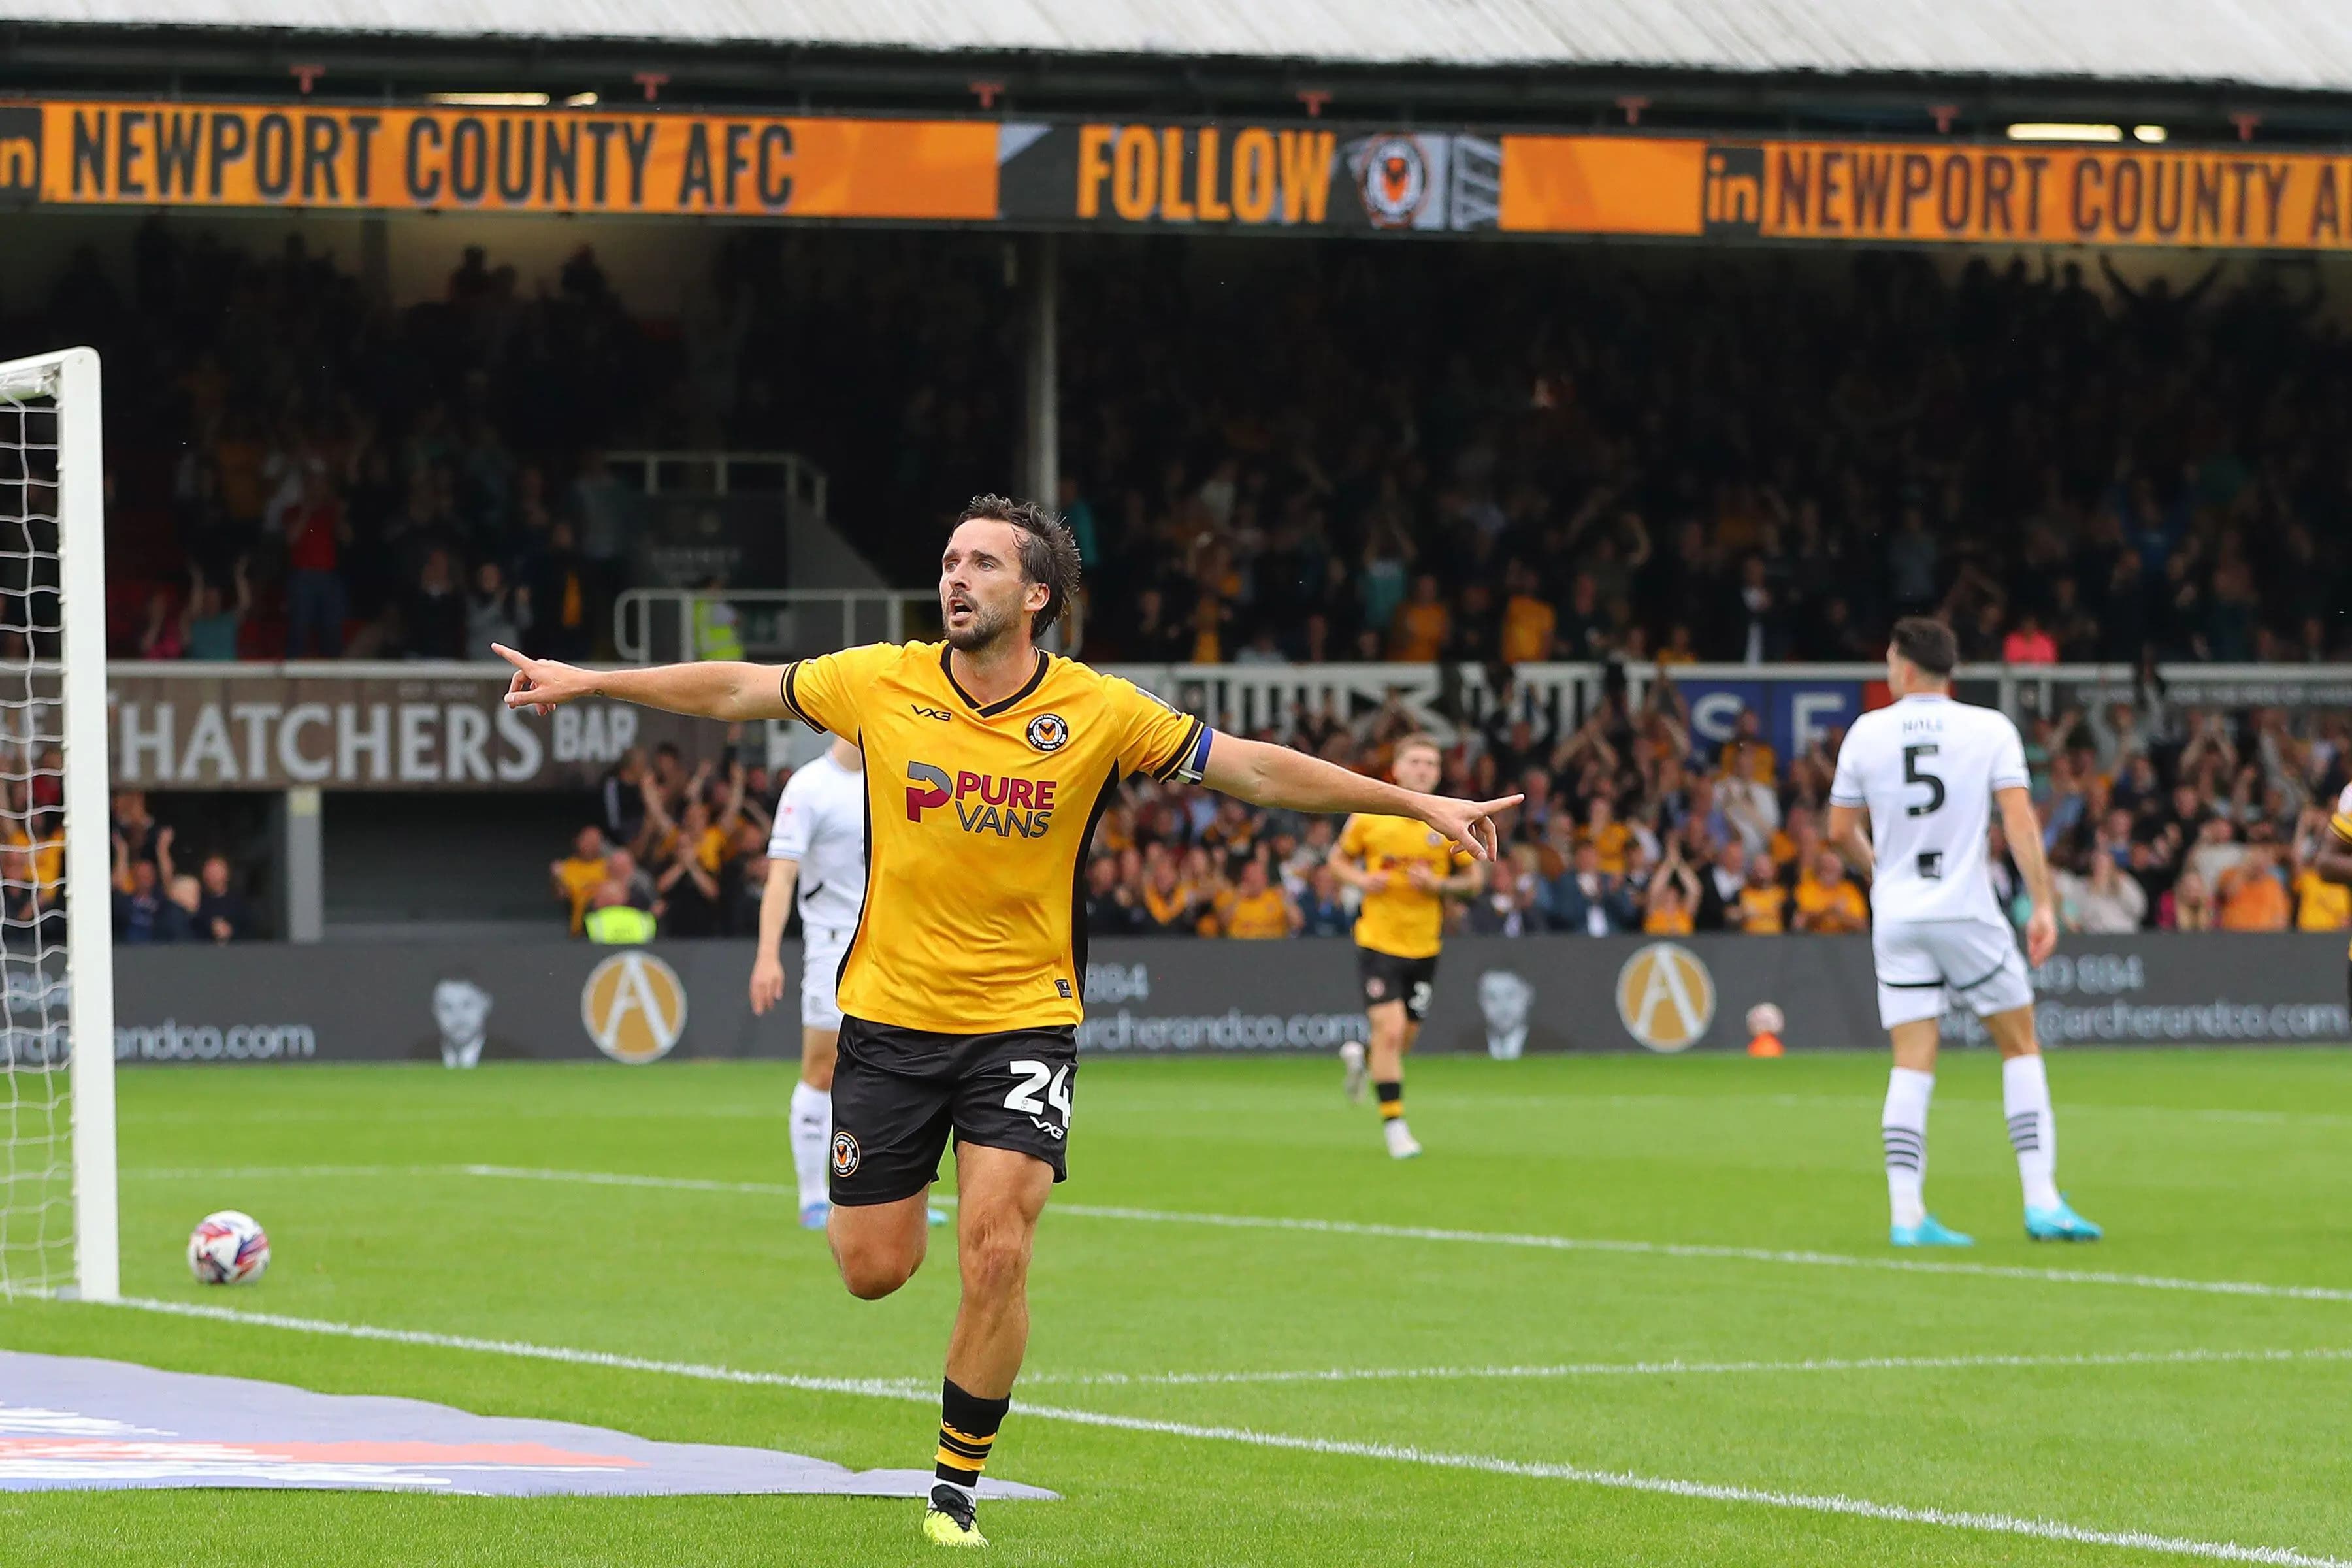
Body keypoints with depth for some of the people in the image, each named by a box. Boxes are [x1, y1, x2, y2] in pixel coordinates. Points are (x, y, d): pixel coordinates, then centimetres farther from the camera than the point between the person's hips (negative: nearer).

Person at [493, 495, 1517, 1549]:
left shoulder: (1098, 712, -9)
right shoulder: (880, 683, -6)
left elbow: (1256, 768, -4)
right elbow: (734, 690, 7)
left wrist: (1419, 805, -5)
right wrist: (584, 682, 12)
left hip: (1023, 1020, -1)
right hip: (890, 1015, 1)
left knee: (996, 1256, -14)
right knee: (873, 1270, 3)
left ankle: (957, 1490, 3)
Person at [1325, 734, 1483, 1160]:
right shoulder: (1369, 817, -4)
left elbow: (1474, 880, 4)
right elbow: (1338, 858, 10)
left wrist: (1438, 885, -15)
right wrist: (1360, 880, -11)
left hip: (1424, 945, 3)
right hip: (1378, 941, -3)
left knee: (1406, 1036, 11)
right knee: (1390, 1029, -14)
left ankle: (1362, 1058, 46)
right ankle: (1394, 1125, -4)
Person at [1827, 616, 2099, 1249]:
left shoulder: (1867, 733, 3)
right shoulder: (1990, 729, -2)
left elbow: (1840, 833, 7)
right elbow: (2020, 820, -11)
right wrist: (2043, 904, -9)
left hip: (1897, 915, 2)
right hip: (1967, 911, -2)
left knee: (1911, 1065, 3)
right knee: (2020, 1047, 9)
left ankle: (1906, 1214, -4)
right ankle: (2042, 1201, 1)